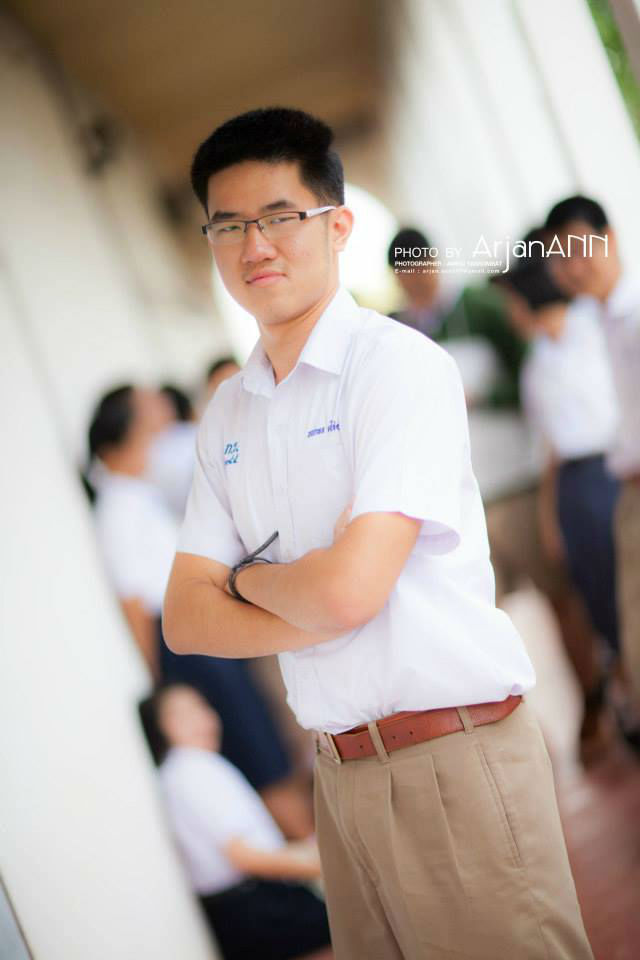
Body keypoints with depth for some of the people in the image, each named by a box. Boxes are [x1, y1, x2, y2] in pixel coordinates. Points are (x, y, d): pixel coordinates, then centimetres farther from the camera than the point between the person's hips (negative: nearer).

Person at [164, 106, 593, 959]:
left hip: (455, 756, -6)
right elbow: (185, 619, 5)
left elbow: (349, 589, -22)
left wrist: (246, 576, -2)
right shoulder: (228, 415, 9)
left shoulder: (402, 365, -12)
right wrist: (315, 605, -11)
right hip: (340, 771, 6)